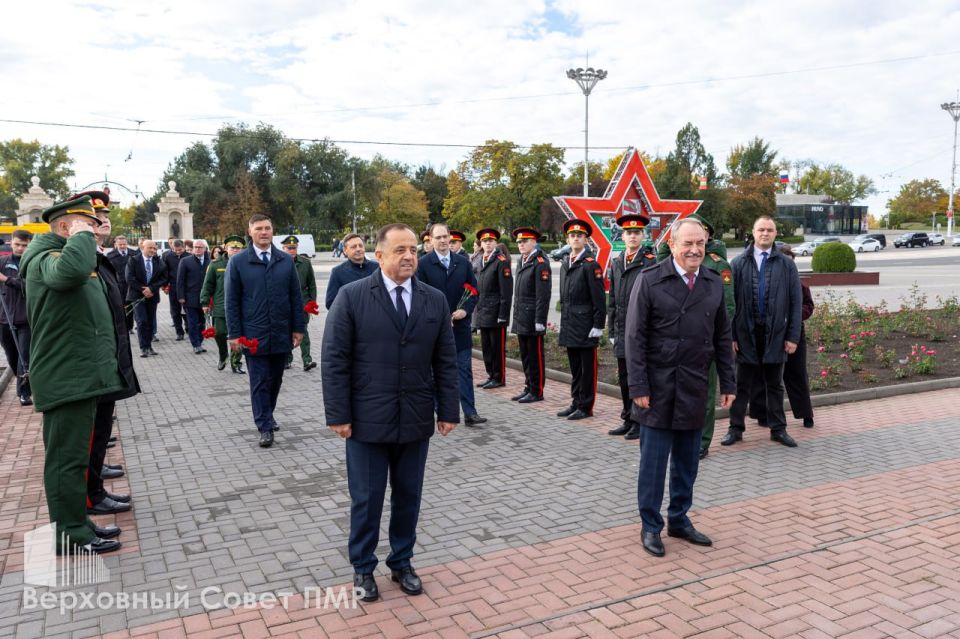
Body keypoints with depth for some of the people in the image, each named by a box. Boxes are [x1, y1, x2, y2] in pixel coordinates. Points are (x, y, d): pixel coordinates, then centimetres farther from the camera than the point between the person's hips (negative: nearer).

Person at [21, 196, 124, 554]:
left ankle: (74, 522, 27)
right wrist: (83, 236, -23)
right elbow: (71, 270, -40)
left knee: (72, 453, 16)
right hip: (67, 377, -11)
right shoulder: (46, 258, -14)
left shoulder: (64, 254, 19)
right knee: (67, 456, -4)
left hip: (79, 373, 11)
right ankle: (70, 534, 4)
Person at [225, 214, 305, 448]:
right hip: (254, 334, -3)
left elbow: (295, 296, 8)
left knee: (275, 379, 13)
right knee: (259, 382, 1)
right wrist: (234, 333, -5)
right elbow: (231, 300, -1)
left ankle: (267, 415, 33)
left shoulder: (286, 260, 6)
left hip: (281, 333, 3)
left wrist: (298, 327, 4)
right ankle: (264, 426, 10)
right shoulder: (238, 262, -1)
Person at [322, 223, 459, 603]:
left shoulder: (435, 300, 4)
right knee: (366, 499, 9)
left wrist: (448, 410, 4)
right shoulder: (352, 297, -6)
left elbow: (445, 361, 6)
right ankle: (363, 568, 29)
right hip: (367, 420, -3)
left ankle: (402, 562, 34)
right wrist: (338, 415, -10)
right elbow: (334, 360, -7)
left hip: (416, 420, 3)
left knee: (408, 496, 15)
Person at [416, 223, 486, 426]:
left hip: (460, 326, 2)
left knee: (465, 370, 2)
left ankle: (470, 412, 5)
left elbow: (474, 290, 10)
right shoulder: (423, 264, -2)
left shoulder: (463, 263, 8)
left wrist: (465, 310, -8)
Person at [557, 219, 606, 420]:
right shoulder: (565, 264, 13)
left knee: (587, 368, 2)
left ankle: (585, 406, 9)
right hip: (569, 326, 7)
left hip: (586, 326, -7)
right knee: (575, 368, 15)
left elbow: (599, 298, -12)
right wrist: (563, 321, 15)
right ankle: (576, 402, 24)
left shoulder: (590, 265, -9)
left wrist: (598, 326, -14)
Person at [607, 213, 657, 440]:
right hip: (622, 331, 6)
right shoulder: (616, 263, 12)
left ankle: (640, 423, 11)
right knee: (624, 378, 13)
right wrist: (612, 330, 13)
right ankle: (628, 420, 25)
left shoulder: (651, 262, -7)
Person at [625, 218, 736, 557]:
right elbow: (635, 337, -9)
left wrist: (727, 383, 8)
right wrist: (638, 386, -13)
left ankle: (679, 520, 29)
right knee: (653, 460, 5)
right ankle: (650, 526, 19)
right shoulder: (650, 281, -7)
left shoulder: (714, 284, 7)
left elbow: (723, 337, 11)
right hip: (659, 386, -4)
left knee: (687, 460, 14)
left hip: (695, 387, 4)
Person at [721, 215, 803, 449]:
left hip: (775, 333, 1)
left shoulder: (787, 265, 3)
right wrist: (730, 335, -6)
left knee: (775, 384, 12)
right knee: (742, 383, 8)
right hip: (746, 332, -1)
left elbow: (796, 302, 2)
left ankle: (778, 429, 23)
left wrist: (793, 336, -3)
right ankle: (736, 428, 17)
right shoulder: (739, 263, 1)